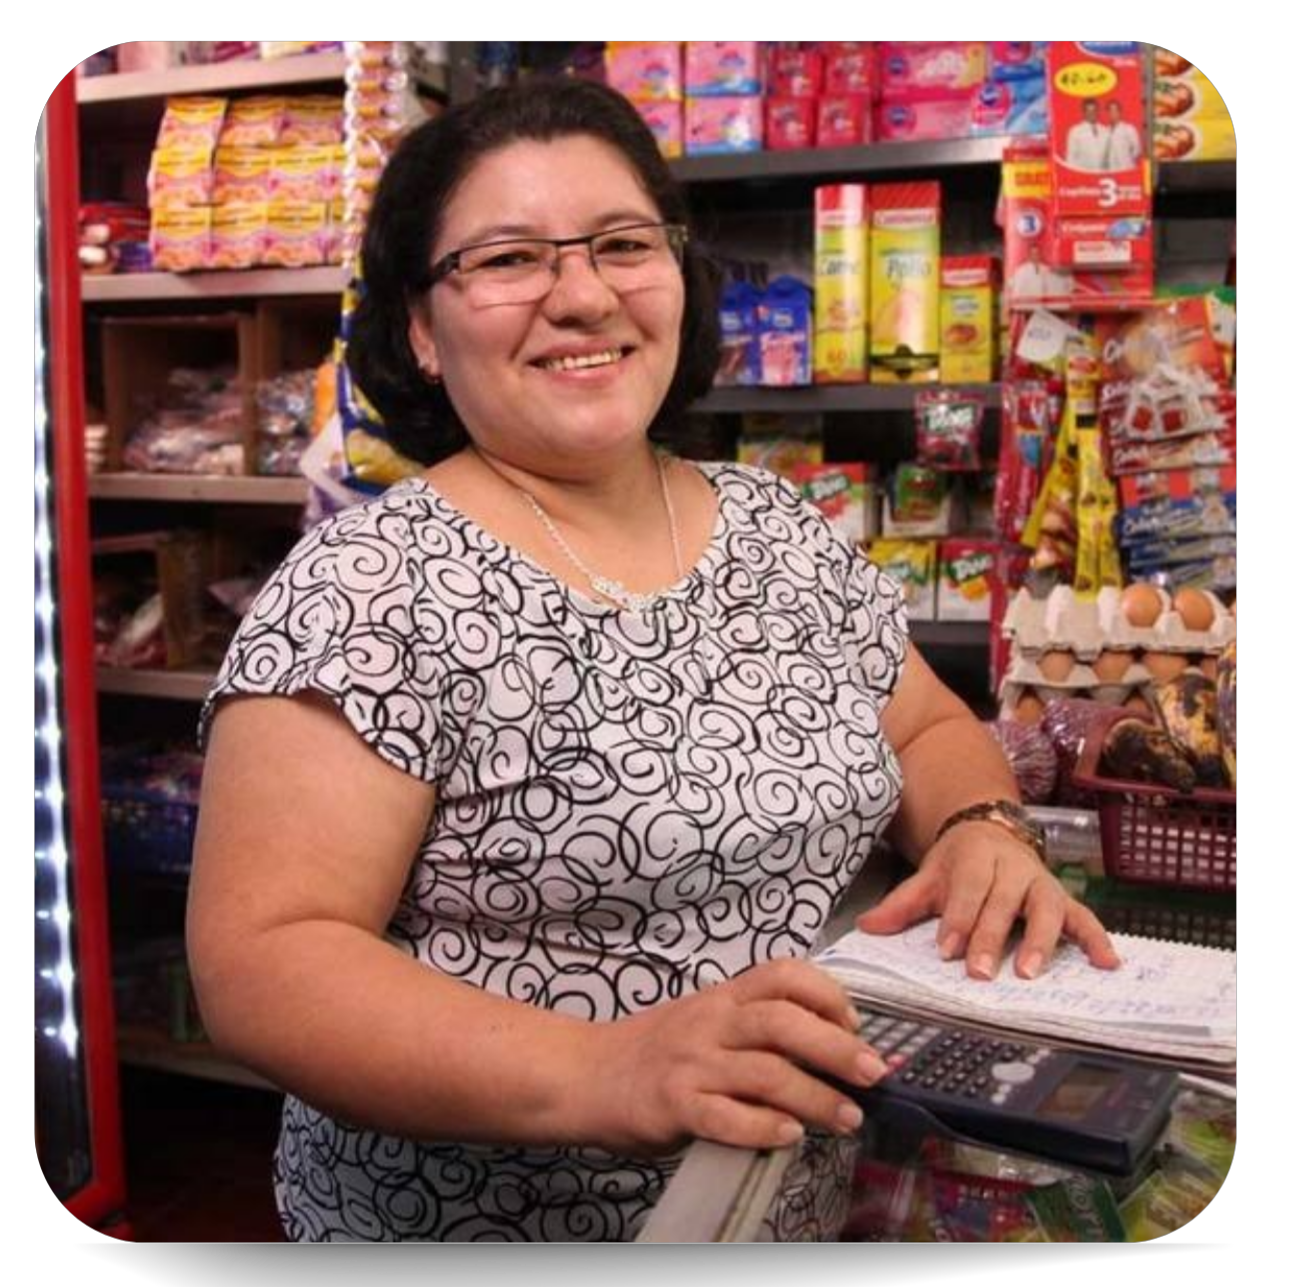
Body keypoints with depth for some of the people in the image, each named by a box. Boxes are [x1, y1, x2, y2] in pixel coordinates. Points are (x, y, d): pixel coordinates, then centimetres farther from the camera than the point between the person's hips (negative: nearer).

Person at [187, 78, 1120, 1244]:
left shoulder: (783, 530, 0)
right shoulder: (368, 587, -18)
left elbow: (929, 729, 12)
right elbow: (258, 962, -22)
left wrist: (980, 829, -10)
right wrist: (599, 1074, -34)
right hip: (466, 1216, -5)